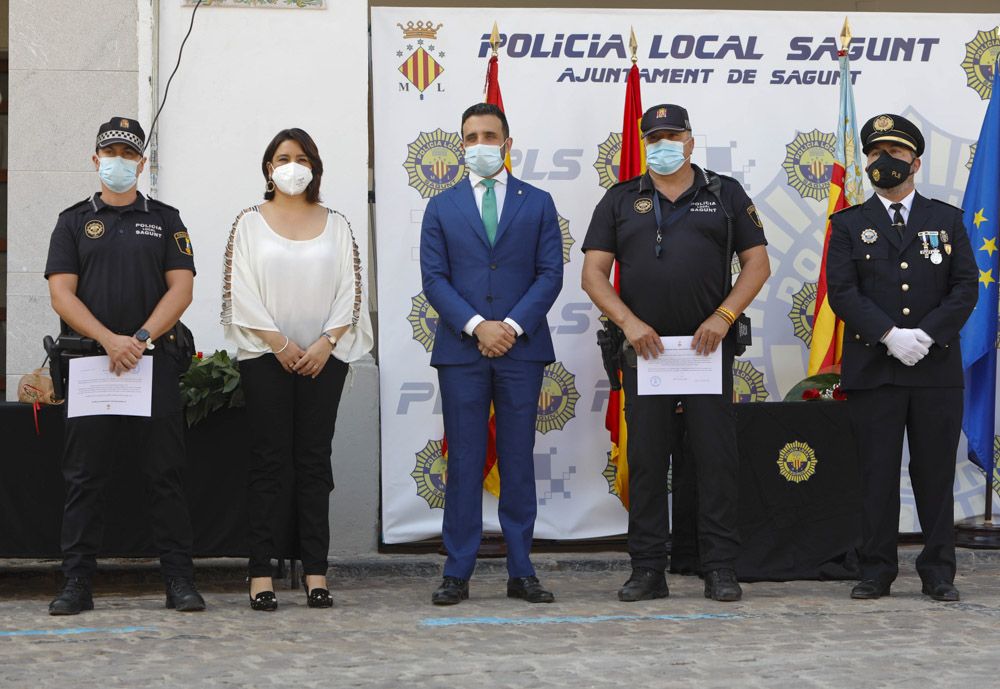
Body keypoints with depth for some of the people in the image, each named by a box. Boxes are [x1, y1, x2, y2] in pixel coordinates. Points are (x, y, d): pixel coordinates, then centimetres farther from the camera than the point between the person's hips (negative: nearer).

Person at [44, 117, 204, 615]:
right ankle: (77, 583, 6)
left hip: (154, 363, 0)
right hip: (89, 362, 0)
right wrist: (109, 340, -12)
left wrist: (141, 339, -11)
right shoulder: (74, 221, 12)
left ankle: (179, 581, 3)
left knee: (165, 475, -1)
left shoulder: (165, 220, 12)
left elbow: (181, 288, 3)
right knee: (84, 477, 1)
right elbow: (62, 293, 2)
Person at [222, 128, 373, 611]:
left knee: (314, 461, 2)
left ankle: (315, 572, 4)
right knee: (269, 462, -2)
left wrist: (325, 344, -8)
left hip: (323, 356, 2)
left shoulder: (335, 224, 11)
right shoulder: (250, 223, 6)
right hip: (265, 356, -1)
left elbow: (350, 289, 5)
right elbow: (241, 290, -1)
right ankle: (261, 573, -2)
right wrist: (279, 343, -10)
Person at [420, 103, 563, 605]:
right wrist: (476, 326, -12)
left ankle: (521, 572, 9)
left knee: (518, 461, 4)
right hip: (461, 350, 0)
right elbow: (434, 278, 2)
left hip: (521, 347, 0)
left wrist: (513, 325, -11)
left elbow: (550, 273, 2)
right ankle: (457, 573, 5)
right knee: (464, 463, 1)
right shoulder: (442, 207, 9)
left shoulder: (537, 203, 9)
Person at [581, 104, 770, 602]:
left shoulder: (725, 195, 10)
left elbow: (758, 264, 6)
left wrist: (723, 316, -8)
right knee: (646, 461, 3)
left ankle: (720, 570, 4)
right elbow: (593, 273, 5)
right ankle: (648, 570, 9)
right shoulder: (621, 201, 11)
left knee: (717, 458, -2)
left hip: (709, 349, -1)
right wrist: (628, 322, -9)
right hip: (644, 349, 1)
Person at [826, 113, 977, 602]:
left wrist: (926, 334, -12)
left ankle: (938, 572, 11)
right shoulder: (848, 226, 8)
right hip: (872, 371, -1)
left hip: (937, 368, 1)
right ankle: (876, 571, 8)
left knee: (936, 472, 3)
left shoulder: (947, 220, 10)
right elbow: (842, 292, -3)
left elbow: (965, 287, 2)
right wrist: (890, 336, -15)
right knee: (877, 473, 1)